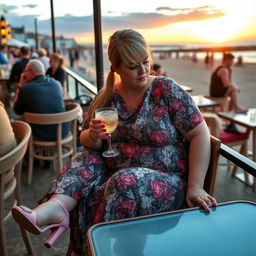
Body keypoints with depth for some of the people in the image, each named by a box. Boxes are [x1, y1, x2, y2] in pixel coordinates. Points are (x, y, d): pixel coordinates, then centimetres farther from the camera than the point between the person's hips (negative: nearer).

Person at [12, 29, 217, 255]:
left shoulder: (166, 90, -9)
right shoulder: (106, 97, 2)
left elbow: (200, 135, -11)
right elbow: (86, 141, 10)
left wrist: (195, 186, -19)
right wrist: (93, 137, -15)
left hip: (165, 180, -4)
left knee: (125, 183, -32)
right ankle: (54, 207, -34)